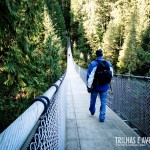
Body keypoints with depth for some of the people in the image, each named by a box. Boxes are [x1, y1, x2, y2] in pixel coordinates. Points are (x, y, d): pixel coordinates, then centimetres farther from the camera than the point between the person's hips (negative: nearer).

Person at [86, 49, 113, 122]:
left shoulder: (93, 64, -15)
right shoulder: (108, 63, -3)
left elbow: (90, 76, -18)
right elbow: (111, 75, 8)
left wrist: (89, 86, -11)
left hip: (95, 86, -2)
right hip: (105, 86, 2)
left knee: (93, 99, 21)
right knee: (103, 101, 9)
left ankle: (92, 111, 43)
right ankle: (102, 117, 8)